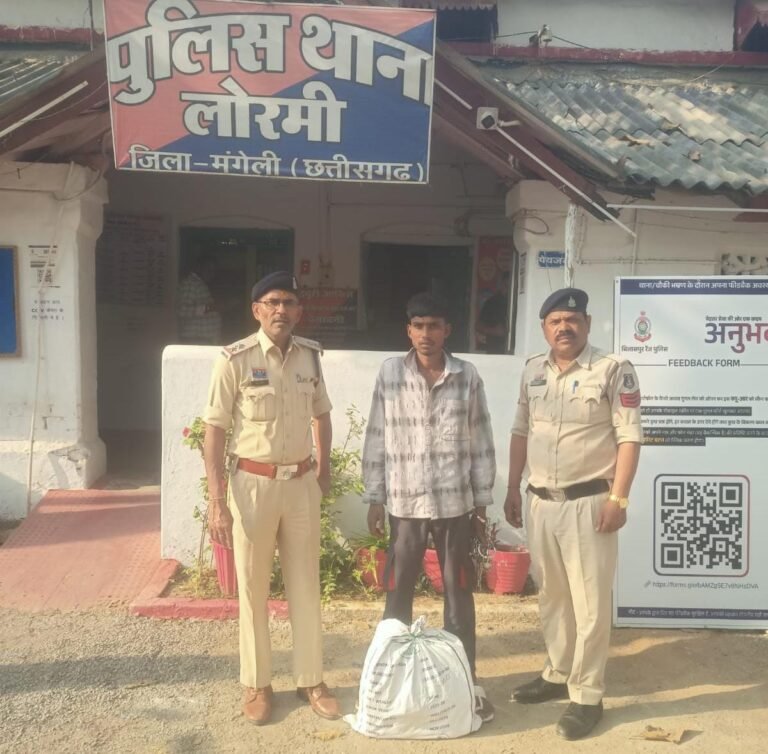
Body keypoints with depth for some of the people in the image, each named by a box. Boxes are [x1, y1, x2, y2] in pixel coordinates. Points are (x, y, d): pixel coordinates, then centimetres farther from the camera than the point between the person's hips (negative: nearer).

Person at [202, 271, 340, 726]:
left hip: (301, 483, 4)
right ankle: (257, 684, 27)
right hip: (253, 483, -3)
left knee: (306, 585, 12)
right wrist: (218, 502, -14)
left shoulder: (310, 355, 2)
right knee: (253, 590, 10)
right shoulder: (236, 359, -12)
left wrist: (325, 469, 16)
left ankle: (311, 680, 28)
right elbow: (215, 430, -11)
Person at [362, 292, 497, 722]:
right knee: (399, 592, 11)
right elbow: (377, 439, 2)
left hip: (455, 503, 0)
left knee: (459, 591, 9)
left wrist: (482, 502, 3)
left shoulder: (468, 377, -1)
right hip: (405, 503, 0)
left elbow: (481, 442, 3)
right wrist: (374, 498, 1)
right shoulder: (390, 374, -1)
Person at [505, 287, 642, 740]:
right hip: (542, 502, 6)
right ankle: (558, 674, 33)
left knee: (590, 602, 1)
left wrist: (618, 499, -16)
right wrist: (513, 489, 13)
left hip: (588, 502, -5)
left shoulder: (614, 369, -8)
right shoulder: (533, 371, 9)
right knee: (552, 595, 17)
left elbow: (629, 436, -11)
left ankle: (588, 696, 13)